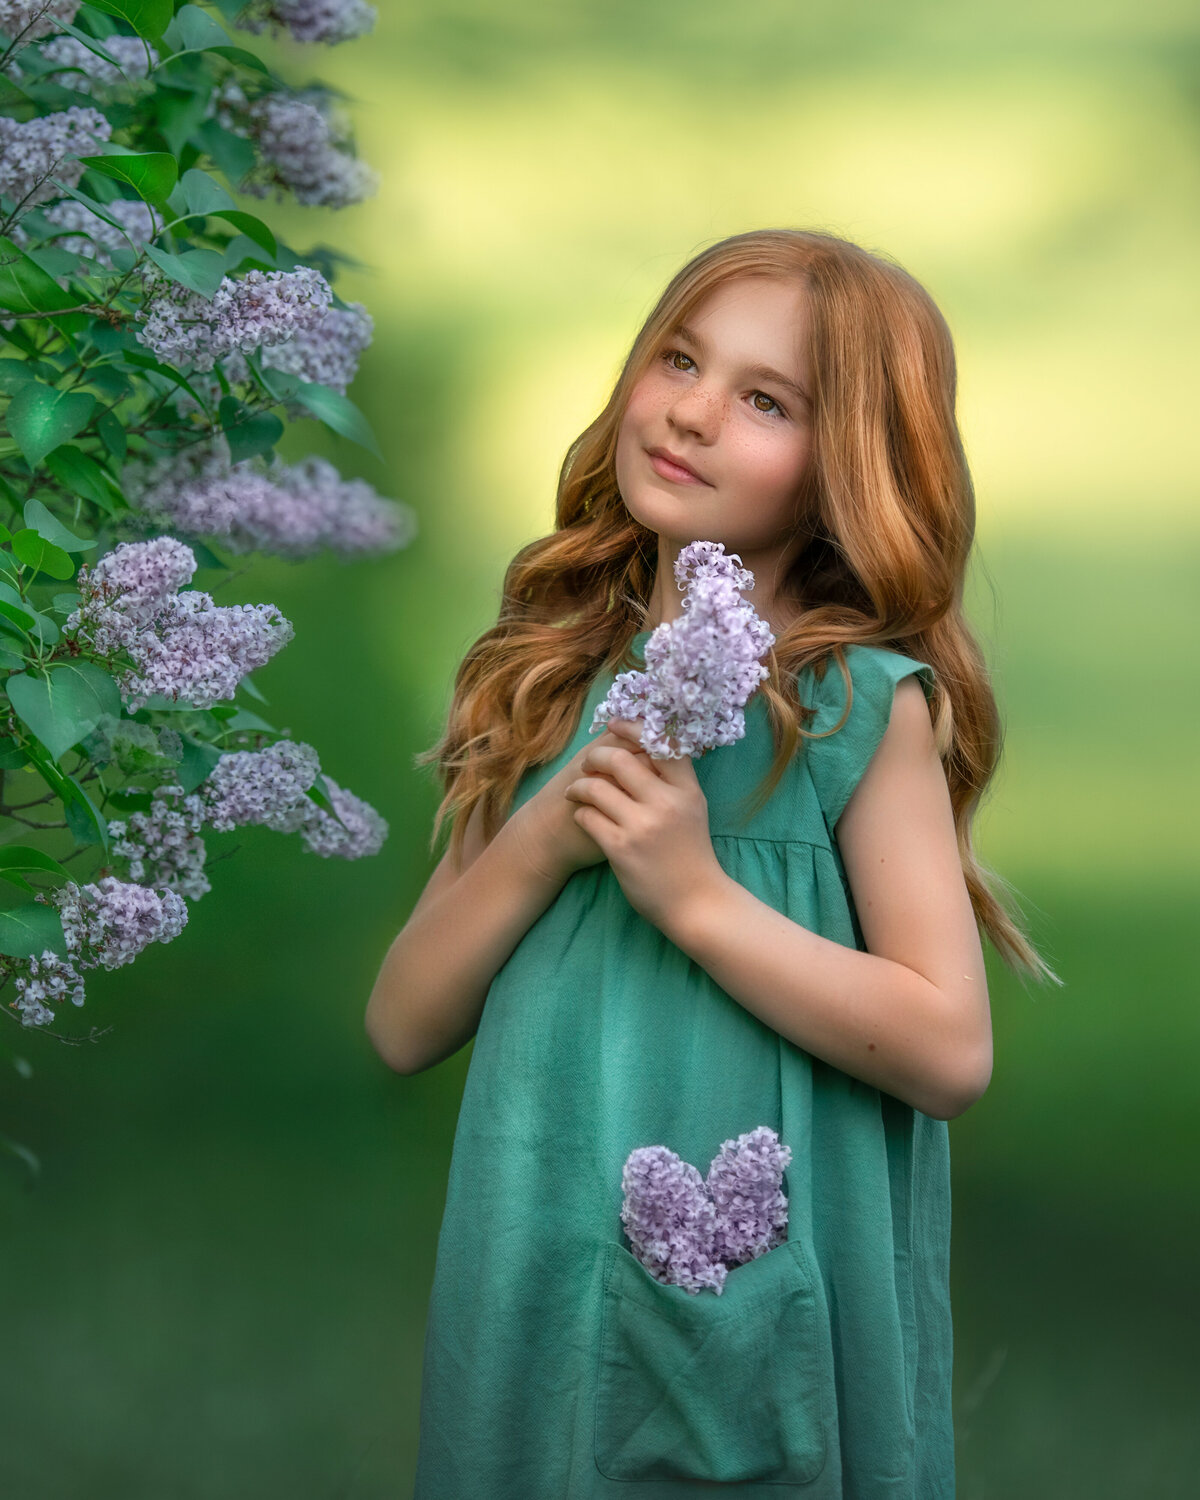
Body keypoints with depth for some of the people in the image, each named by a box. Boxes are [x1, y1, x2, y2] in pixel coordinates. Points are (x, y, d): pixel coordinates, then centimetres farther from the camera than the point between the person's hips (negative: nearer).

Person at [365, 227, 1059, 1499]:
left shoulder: (862, 703, -8)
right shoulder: (549, 689, 6)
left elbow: (952, 1052, -14)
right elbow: (403, 1028, 4)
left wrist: (697, 894, -20)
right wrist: (538, 848, -12)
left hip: (762, 1325, -4)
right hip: (536, 1300, 4)